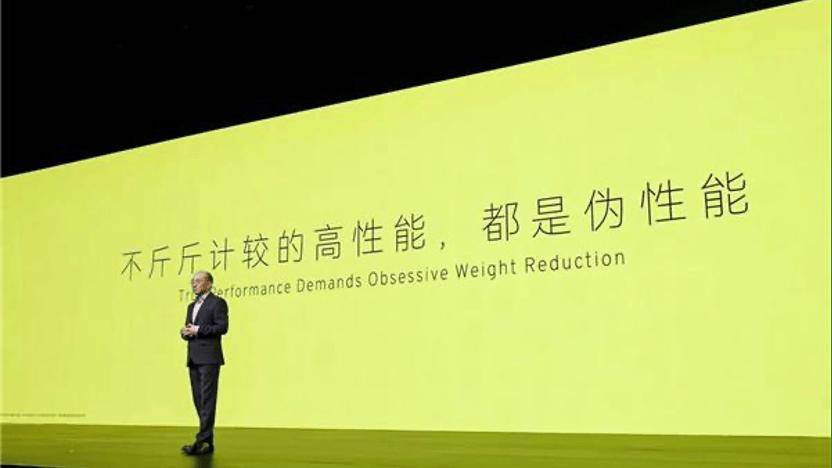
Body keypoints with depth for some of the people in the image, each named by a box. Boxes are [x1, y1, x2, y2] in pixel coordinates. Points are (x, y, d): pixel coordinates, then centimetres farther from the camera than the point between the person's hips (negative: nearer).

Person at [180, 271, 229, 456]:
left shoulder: (217, 303, -2)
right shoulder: (192, 306, 23)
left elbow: (222, 327, -13)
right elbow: (188, 329, 23)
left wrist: (198, 330, -15)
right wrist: (185, 333, 0)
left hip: (209, 358, -8)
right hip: (193, 358, 8)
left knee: (207, 399, -9)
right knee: (198, 399, 8)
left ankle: (203, 441, -11)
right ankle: (207, 440, 13)